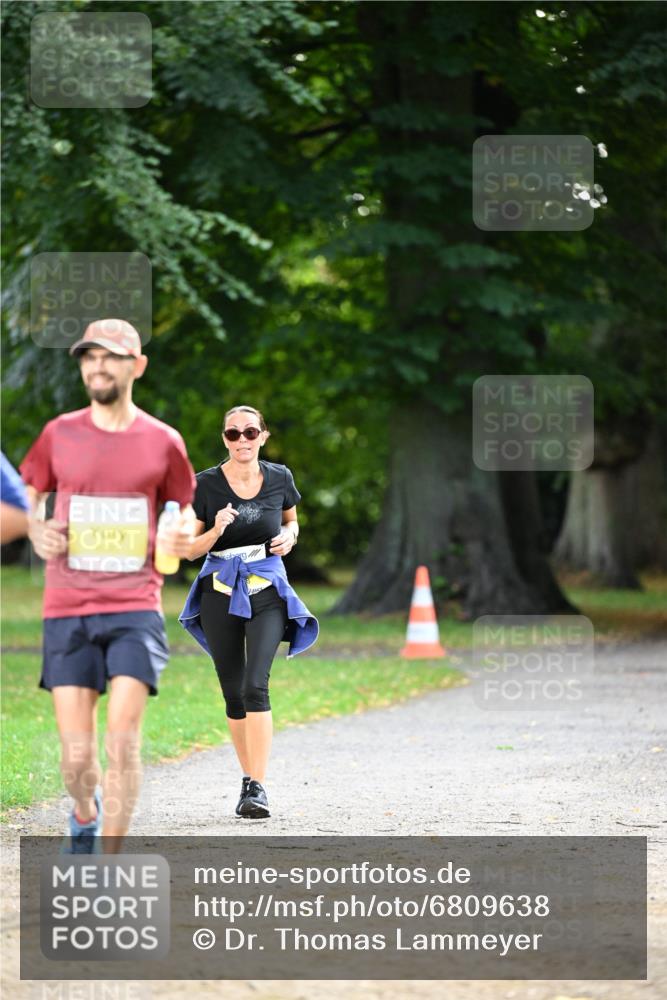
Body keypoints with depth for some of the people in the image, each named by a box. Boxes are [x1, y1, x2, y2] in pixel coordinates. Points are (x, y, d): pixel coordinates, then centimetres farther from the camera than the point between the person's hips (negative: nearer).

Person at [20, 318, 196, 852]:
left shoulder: (163, 442, 4)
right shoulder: (60, 434, 6)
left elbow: (184, 516, 17)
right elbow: (29, 500, 19)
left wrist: (183, 540, -6)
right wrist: (38, 534, -3)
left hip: (135, 610, -1)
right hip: (67, 612, 1)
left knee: (123, 738, -15)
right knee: (77, 756, 0)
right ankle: (85, 815, 34)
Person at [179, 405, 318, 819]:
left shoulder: (279, 478, 0)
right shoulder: (207, 484, -5)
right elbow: (191, 549, -1)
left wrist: (289, 536, -3)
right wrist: (216, 530, -20)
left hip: (268, 592, -1)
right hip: (220, 594, 1)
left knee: (256, 685, -18)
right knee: (233, 693, 7)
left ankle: (259, 787, -19)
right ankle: (248, 777, 23)